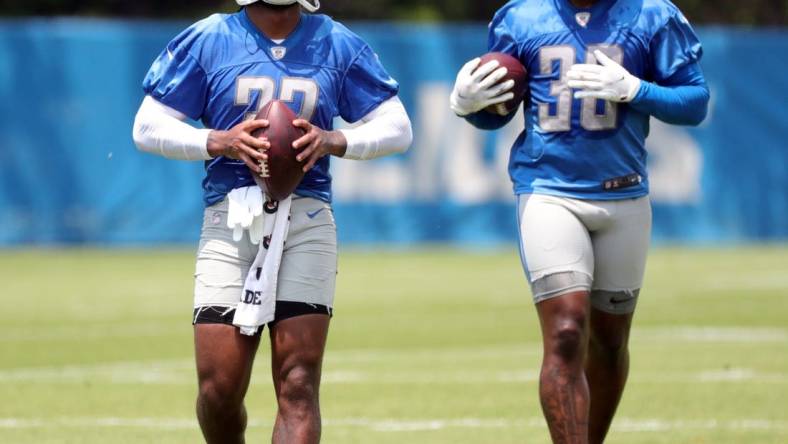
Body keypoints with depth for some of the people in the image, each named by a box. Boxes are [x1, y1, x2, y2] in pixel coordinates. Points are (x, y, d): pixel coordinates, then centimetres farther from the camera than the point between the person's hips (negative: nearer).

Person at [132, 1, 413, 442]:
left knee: (298, 385, -10)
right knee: (219, 389, -5)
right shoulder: (208, 40, 6)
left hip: (306, 220, 0)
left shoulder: (336, 44, 9)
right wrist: (220, 141, -12)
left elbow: (397, 127, 10)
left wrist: (332, 141, -9)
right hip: (229, 219, 0)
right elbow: (149, 128, 5)